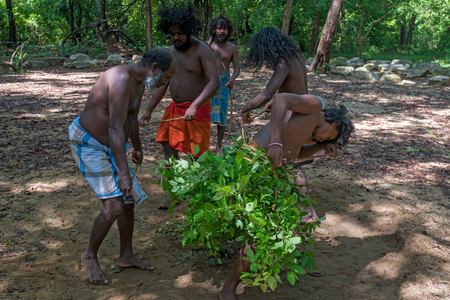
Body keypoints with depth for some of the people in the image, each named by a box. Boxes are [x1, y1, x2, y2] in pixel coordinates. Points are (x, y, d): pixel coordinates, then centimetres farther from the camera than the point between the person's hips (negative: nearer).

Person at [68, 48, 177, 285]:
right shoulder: (122, 79, -28)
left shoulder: (140, 83, 4)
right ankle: (90, 256, 11)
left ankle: (126, 256, 28)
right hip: (88, 145, -10)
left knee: (129, 200, 11)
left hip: (109, 147, 10)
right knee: (113, 207, -14)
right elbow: (116, 129, -34)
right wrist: (124, 172, -37)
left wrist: (137, 146, 34)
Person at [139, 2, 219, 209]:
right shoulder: (170, 52, 7)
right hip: (175, 107, 7)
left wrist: (194, 106, -34)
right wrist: (149, 111, 8)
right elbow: (162, 84, 13)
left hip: (197, 109, -7)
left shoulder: (202, 51, -14)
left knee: (197, 154, 0)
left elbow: (214, 82, -24)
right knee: (168, 147, 7)